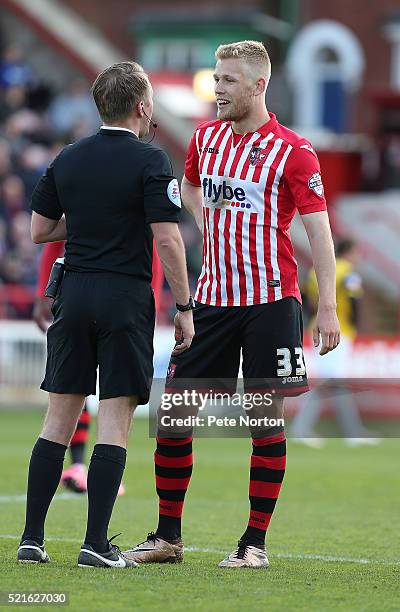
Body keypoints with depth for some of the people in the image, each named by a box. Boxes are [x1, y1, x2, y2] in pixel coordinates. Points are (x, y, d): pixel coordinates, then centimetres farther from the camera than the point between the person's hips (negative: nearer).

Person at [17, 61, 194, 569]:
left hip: (73, 293, 5)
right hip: (126, 296, -5)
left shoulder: (67, 159, 8)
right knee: (114, 424, -3)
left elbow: (39, 230, 12)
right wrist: (184, 308, -5)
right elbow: (167, 240, -13)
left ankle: (31, 538, 7)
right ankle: (96, 543, -6)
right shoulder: (149, 161, -8)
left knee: (59, 418, 9)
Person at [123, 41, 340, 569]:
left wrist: (327, 307, -15)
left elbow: (318, 230, -9)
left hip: (270, 301, -5)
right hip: (212, 299, 5)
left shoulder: (292, 151, -8)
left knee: (266, 420, 0)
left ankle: (256, 542, 8)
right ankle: (168, 536, 11)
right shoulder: (206, 138, 8)